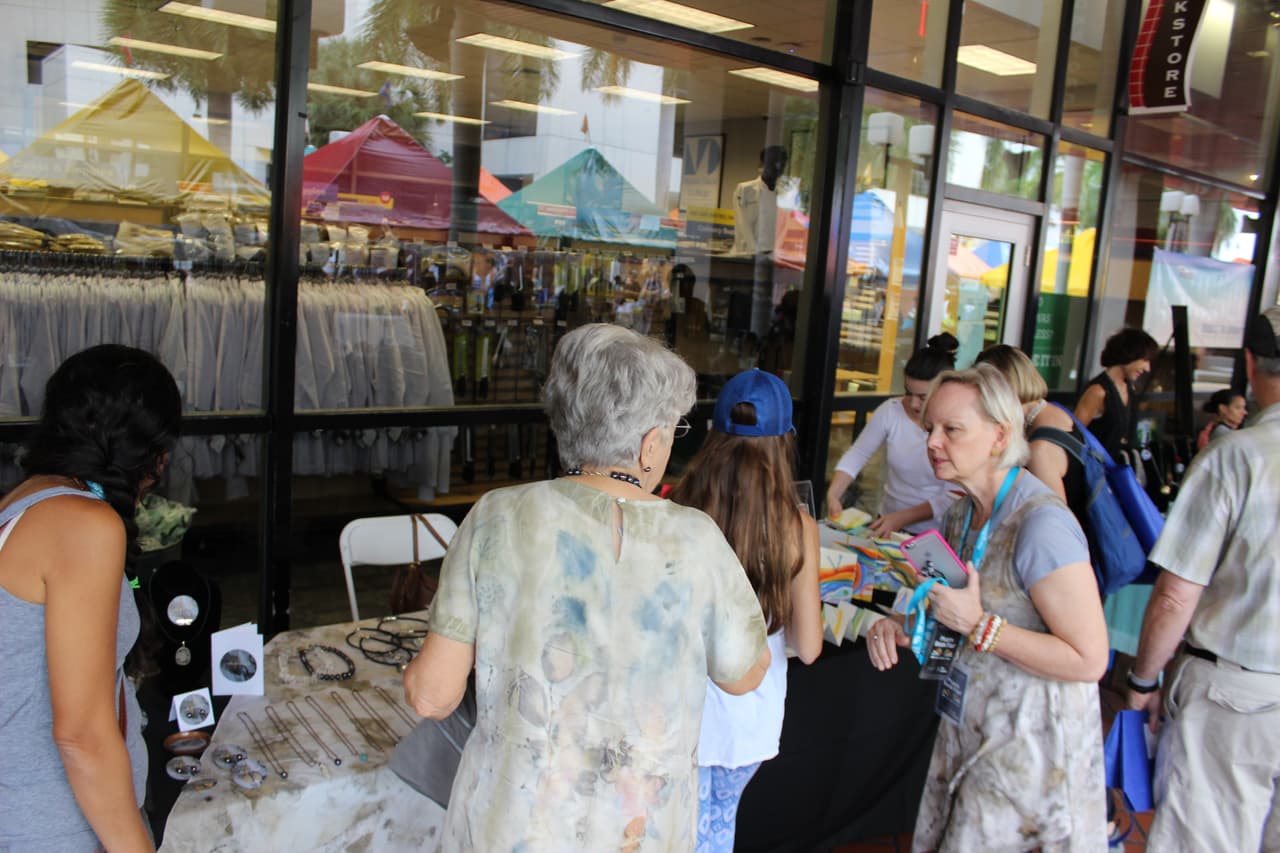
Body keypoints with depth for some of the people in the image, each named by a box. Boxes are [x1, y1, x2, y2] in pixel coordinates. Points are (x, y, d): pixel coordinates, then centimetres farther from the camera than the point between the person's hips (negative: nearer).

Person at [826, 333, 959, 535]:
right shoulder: (890, 411, -6)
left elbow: (954, 497, -14)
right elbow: (856, 455, 1)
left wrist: (901, 518, -21)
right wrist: (833, 494, -15)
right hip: (887, 525, 2)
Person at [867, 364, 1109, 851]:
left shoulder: (1041, 524, -24)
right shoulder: (963, 514, 3)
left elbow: (1087, 660, -24)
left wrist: (978, 625, -26)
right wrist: (902, 625, -4)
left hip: (1031, 746, -8)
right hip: (973, 732, 8)